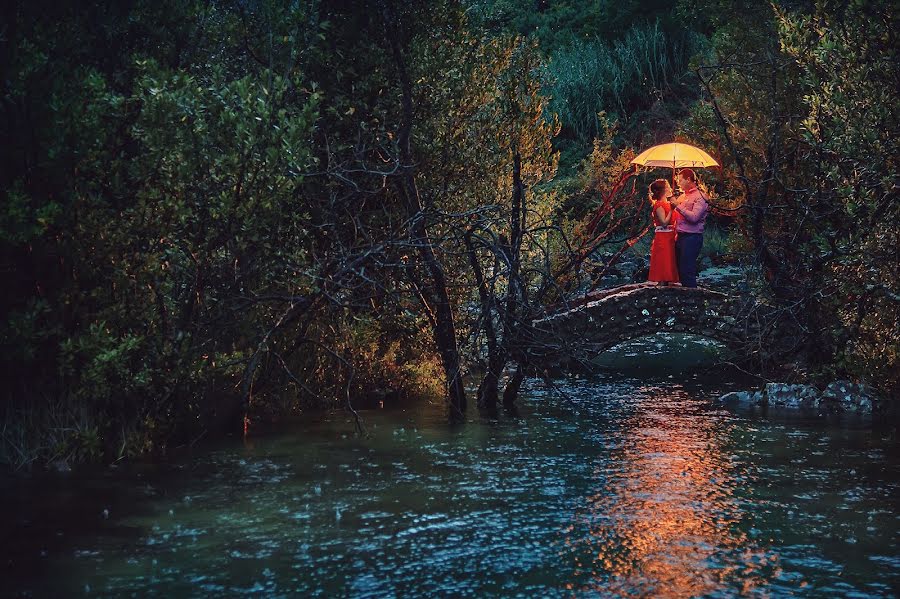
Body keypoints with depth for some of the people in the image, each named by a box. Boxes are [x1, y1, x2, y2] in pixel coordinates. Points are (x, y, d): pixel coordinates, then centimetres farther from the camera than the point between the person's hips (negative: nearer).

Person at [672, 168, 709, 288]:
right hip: (680, 237, 8)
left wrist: (678, 206, -17)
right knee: (680, 270, 9)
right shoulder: (682, 196, 16)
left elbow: (694, 217, -20)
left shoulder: (699, 197, -8)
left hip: (691, 237, -8)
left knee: (688, 271, -10)